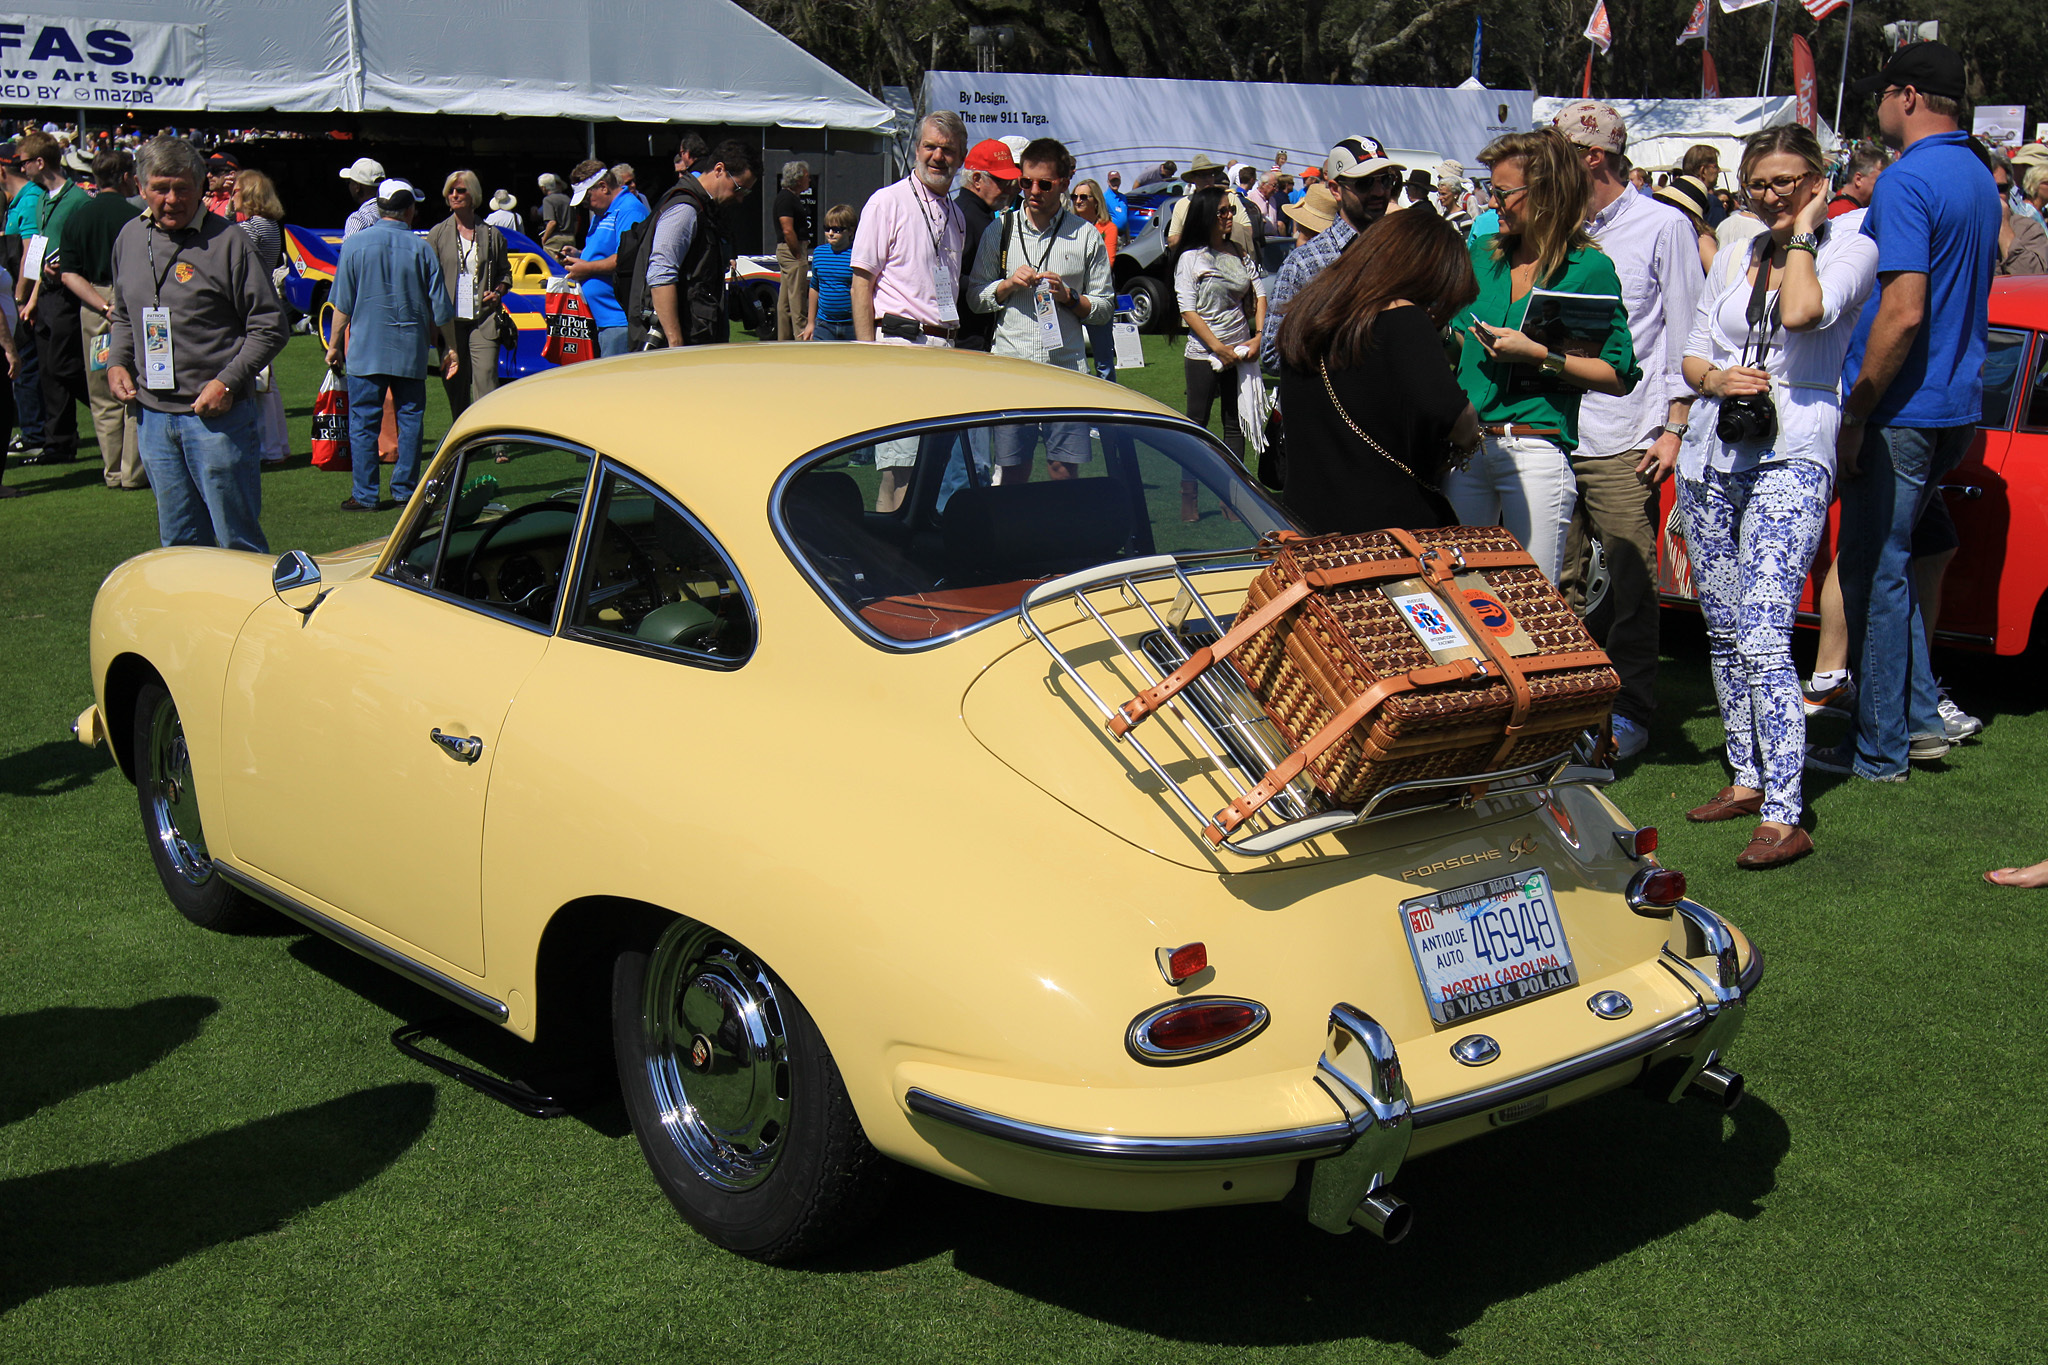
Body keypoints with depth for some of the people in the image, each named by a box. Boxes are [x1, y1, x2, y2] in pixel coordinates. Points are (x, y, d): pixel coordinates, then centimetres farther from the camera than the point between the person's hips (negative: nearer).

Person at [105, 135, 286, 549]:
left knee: (239, 541, -1)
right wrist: (117, 362, 7)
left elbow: (270, 325, -7)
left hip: (217, 416, -6)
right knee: (178, 542, 14)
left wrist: (228, 382, -15)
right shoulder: (129, 239, 11)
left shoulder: (226, 240, -8)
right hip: (152, 417, 6)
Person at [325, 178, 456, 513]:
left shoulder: (354, 245, -2)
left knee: (363, 421, 3)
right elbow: (440, 306, 2)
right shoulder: (421, 249, -1)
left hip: (366, 350, -1)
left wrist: (335, 344, 10)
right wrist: (451, 347, 13)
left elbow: (343, 304, 0)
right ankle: (405, 491, 12)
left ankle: (365, 495, 2)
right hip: (411, 351, 1)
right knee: (410, 418, 10)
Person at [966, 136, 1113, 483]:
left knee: (1065, 475, -2)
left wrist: (1069, 296, -8)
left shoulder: (1086, 235, 8)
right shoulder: (1000, 230, 10)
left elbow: (1104, 307, 9)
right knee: (1010, 476, 0)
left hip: (1066, 370, 0)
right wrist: (1009, 285, -6)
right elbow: (975, 296, 12)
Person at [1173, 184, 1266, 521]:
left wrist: (1259, 336, -5)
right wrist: (1218, 347, -14)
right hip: (1203, 354, -5)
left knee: (1236, 424, 6)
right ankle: (1188, 498, 7)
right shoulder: (1191, 258, -4)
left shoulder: (1240, 254, 10)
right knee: (1197, 425, 1)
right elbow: (1187, 310, -9)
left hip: (1240, 353, 5)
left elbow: (1260, 293, 10)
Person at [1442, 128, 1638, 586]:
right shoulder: (1483, 253, 13)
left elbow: (1618, 376, -8)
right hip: (1467, 444, 6)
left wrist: (1539, 355, -14)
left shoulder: (1589, 268, -5)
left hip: (1537, 449, -6)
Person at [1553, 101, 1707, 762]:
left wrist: (1675, 428, -6)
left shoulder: (1665, 226, 1)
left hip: (1623, 442, -5)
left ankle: (1630, 711, 10)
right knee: (1556, 581, 6)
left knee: (1631, 585, -1)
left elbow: (1685, 335, 0)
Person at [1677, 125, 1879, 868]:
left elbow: (1802, 312, -20)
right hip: (1713, 453, 6)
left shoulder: (1850, 246, -1)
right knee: (1724, 634, 10)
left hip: (1791, 457, -6)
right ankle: (1747, 778, 23)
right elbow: (1692, 355, 17)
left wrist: (1802, 233, -7)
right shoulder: (1735, 255, 16)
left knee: (1763, 640, -17)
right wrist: (1717, 378, -5)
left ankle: (1784, 817, -17)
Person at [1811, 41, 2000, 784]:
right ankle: (1919, 717, 21)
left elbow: (1904, 311, -25)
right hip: (1956, 404, 9)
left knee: (1874, 571, 0)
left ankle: (1880, 749, 7)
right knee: (1890, 561, 20)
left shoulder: (1907, 180, -17)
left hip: (1903, 409, -9)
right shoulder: (1979, 178, 14)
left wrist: (1855, 413, -19)